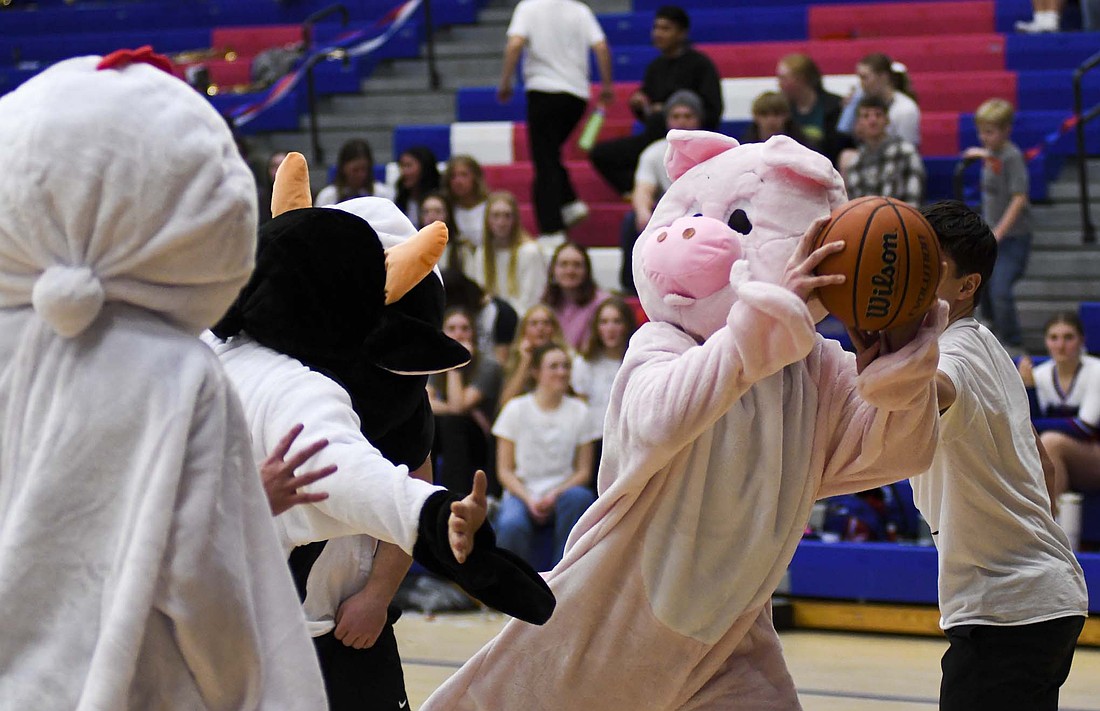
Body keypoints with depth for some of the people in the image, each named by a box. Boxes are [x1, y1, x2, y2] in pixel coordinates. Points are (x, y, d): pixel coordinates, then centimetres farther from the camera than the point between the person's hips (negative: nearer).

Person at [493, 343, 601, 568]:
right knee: (511, 526, -36)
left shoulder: (579, 411, 8)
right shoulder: (516, 409, 6)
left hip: (562, 493, 1)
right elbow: (505, 470, 3)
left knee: (580, 497, -36)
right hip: (521, 493, -1)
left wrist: (555, 495, -14)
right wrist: (529, 500, -14)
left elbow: (584, 471, 4)